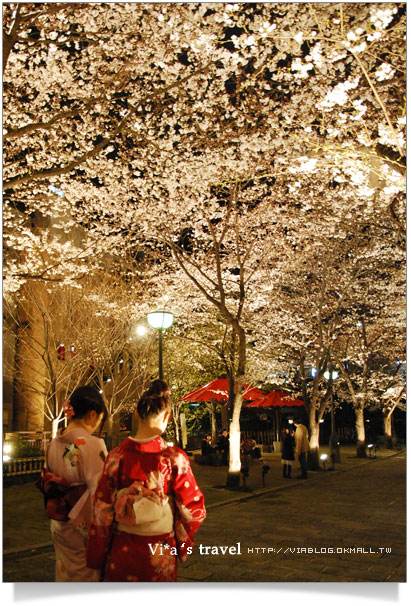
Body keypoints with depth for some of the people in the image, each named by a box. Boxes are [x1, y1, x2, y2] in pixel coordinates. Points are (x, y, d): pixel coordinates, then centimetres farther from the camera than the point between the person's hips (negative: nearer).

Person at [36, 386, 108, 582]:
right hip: (86, 526, -6)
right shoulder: (92, 444, -21)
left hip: (59, 527, 7)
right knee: (89, 574, 9)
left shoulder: (53, 444, 1)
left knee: (66, 574, 21)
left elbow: (44, 484, 11)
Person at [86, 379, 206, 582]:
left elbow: (102, 511, -5)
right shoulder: (175, 457, -17)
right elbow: (194, 510, -9)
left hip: (121, 552, 2)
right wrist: (182, 542, 11)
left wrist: (96, 560, 6)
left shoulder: (116, 457, -11)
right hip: (160, 556, -1)